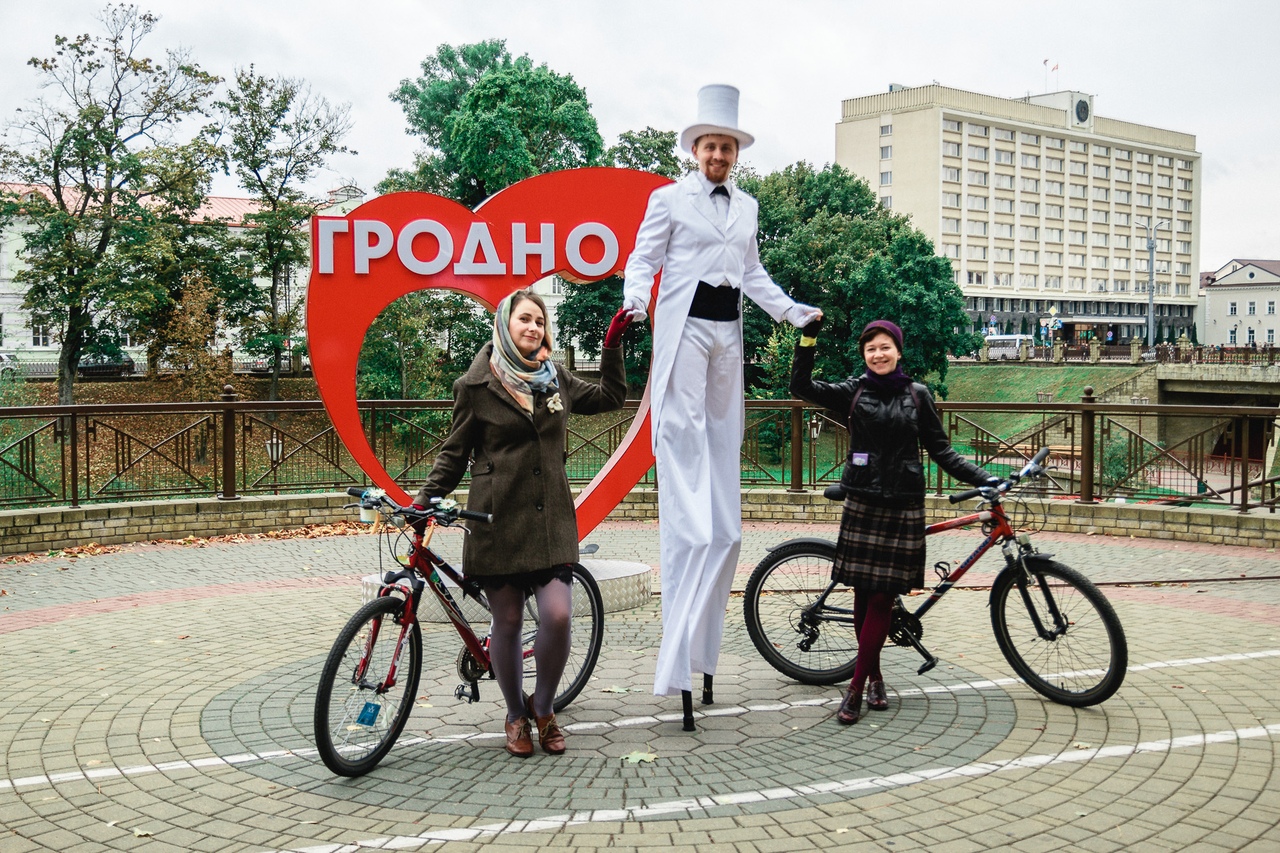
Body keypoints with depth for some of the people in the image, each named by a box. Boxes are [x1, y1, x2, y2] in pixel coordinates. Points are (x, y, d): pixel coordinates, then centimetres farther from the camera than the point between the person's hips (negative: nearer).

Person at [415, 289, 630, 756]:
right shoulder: (476, 385, -1)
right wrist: (427, 497, -7)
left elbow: (610, 396, 25)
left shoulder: (556, 378, 11)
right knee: (507, 622, 4)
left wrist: (613, 345, 17)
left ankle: (543, 707, 16)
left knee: (557, 616, -10)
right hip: (498, 519, -3)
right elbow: (455, 451, 4)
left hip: (551, 518, 3)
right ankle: (516, 717, 26)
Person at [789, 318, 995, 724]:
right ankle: (873, 675, 21)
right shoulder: (852, 392, 3)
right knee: (863, 595, 4)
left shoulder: (917, 394, 6)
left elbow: (940, 450, 8)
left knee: (882, 598, -3)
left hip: (903, 507, 0)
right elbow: (801, 387, -8)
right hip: (862, 504, 0)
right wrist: (808, 339, -17)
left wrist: (983, 478, -1)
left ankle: (857, 687, 1)